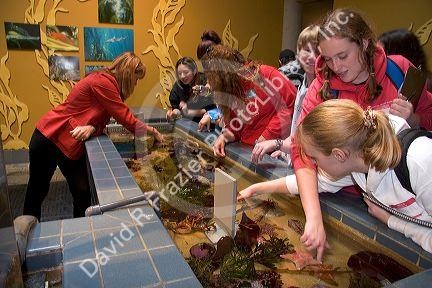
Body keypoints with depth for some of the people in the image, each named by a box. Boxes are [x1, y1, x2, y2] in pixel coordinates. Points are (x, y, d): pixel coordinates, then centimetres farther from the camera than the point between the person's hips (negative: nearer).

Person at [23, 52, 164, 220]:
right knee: (37, 191, 12)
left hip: (72, 145, 8)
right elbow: (126, 119, -22)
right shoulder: (102, 82, -22)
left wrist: (92, 128, -21)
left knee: (82, 193, 7)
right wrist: (152, 131, -10)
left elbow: (102, 121, 0)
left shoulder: (109, 84, 5)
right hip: (49, 138, -8)